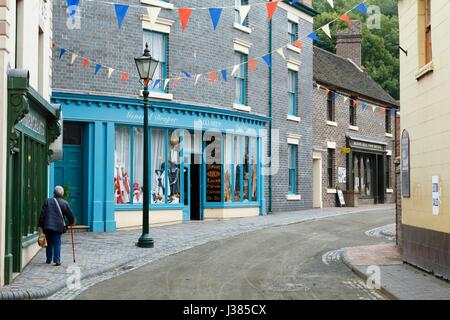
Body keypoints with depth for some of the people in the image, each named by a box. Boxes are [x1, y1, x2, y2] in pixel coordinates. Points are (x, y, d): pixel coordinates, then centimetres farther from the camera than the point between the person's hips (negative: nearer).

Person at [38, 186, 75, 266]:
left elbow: (42, 213, 2)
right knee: (57, 244, 1)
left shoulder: (48, 201, 4)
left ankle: (49, 259, 21)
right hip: (58, 226, -1)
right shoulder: (65, 203, 1)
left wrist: (41, 225, 6)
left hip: (47, 226, 1)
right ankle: (57, 260, -7)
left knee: (49, 243, 14)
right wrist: (71, 222, 29)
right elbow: (70, 214, 9)